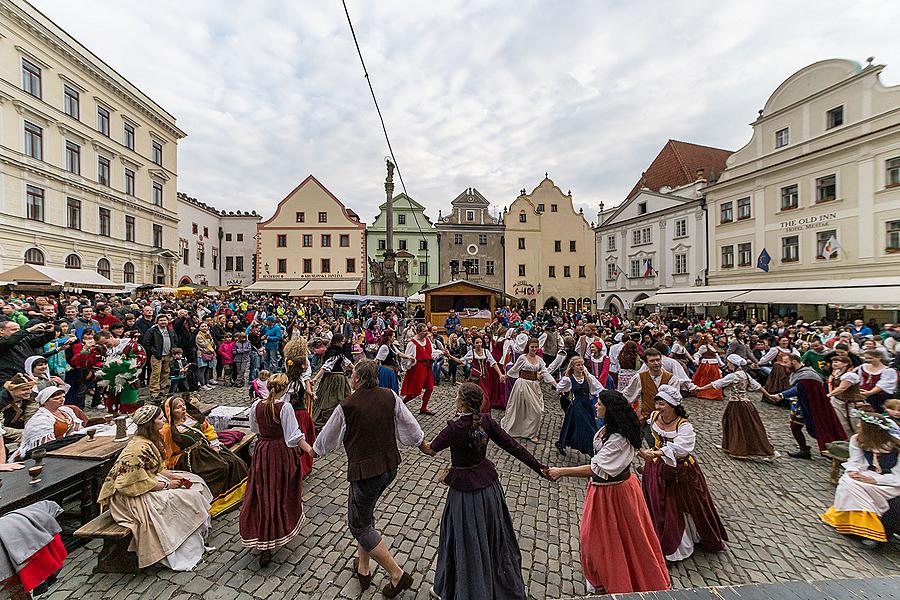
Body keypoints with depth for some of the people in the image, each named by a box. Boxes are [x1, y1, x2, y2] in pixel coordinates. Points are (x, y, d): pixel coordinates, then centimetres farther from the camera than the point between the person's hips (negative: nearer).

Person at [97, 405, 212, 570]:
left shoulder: (151, 440, 1)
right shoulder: (140, 448, -28)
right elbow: (139, 483, -25)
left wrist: (173, 476, -2)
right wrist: (166, 485, -18)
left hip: (150, 481, 10)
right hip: (131, 496, -10)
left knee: (194, 482, 3)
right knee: (185, 498, -19)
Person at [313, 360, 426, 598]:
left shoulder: (346, 406, -18)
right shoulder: (390, 396, -8)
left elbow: (328, 437, 0)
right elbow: (410, 425, -1)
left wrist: (314, 450, 21)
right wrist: (423, 444, 18)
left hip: (365, 472, -6)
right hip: (390, 467, 6)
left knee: (359, 525, 15)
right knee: (364, 514, 27)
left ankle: (397, 575, 16)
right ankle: (363, 569, 41)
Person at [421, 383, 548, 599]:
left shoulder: (455, 427, -28)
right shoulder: (486, 420, -13)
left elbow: (431, 449, -13)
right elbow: (512, 445, -10)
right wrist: (539, 468, -2)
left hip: (465, 489, -6)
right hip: (488, 483, 6)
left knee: (468, 542, 16)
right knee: (493, 535, 28)